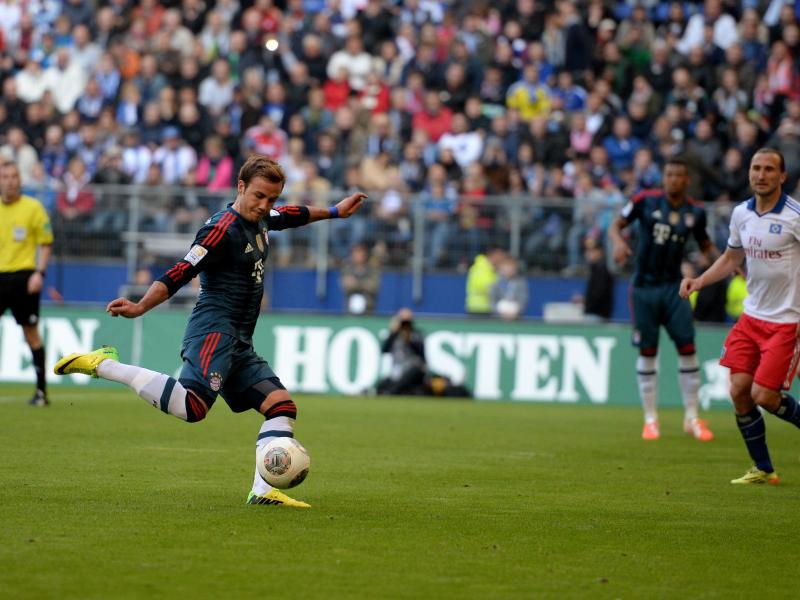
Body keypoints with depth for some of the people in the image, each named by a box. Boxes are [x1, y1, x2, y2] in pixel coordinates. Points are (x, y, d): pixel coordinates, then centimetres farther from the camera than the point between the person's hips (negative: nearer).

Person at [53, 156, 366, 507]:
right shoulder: (223, 228, -13)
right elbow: (180, 274, -19)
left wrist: (334, 212, 51)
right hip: (213, 330, -10)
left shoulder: (261, 219, 15)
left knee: (281, 405, 2)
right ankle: (105, 366, -19)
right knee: (192, 406, -30)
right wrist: (139, 309, -30)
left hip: (239, 343, 10)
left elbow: (292, 216, 40)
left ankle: (263, 491, -1)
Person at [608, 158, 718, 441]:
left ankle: (692, 418, 4)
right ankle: (650, 419, 10)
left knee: (687, 347, -6)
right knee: (647, 352, 0)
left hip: (673, 287, 2)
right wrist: (618, 241, -20)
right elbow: (616, 224, 1)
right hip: (644, 287, -2)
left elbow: (705, 245, 16)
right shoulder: (646, 200, -5)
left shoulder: (695, 212, 2)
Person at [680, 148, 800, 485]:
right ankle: (763, 470, 13)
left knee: (765, 396, -12)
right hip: (752, 315, 6)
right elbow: (732, 258, 20)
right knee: (739, 390, -1)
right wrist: (699, 281, 5)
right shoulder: (741, 213, 5)